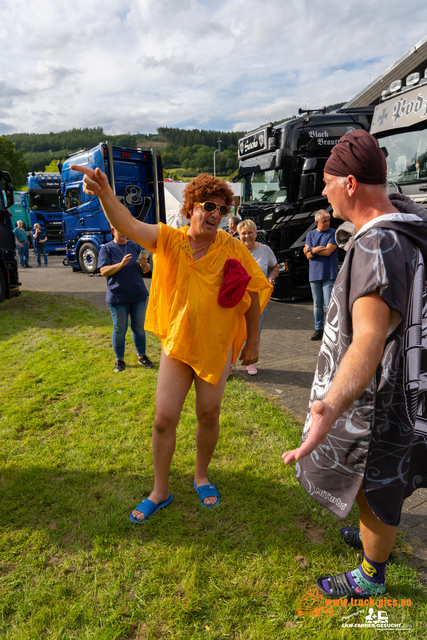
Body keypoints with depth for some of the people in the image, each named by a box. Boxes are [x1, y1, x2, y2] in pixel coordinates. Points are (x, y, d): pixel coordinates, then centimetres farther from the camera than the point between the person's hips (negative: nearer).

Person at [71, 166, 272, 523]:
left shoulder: (233, 249, -8)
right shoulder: (168, 240, -6)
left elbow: (255, 293, -1)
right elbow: (128, 225, -20)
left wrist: (252, 343, 0)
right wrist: (105, 193, -41)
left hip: (217, 346, 0)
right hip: (176, 345, 1)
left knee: (209, 415, 12)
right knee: (164, 417, 3)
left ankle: (201, 477, 39)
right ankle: (161, 490, 26)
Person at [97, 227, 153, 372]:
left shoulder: (135, 246, 9)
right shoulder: (106, 249, 0)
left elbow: (147, 269, 7)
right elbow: (104, 271, -12)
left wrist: (144, 265, -17)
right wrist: (121, 264, -26)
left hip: (139, 295, 3)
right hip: (118, 297, -3)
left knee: (139, 327, 10)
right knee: (119, 329, 4)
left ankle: (142, 356, 23)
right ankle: (119, 360, 18)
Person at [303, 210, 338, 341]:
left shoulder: (333, 233, 1)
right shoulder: (310, 234, 13)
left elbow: (328, 251, -12)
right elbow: (308, 255, 3)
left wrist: (310, 249, -3)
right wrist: (315, 250, -15)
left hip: (329, 275, -4)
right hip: (314, 275, 4)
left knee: (329, 304, -7)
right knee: (317, 304, 9)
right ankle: (318, 330, 17)